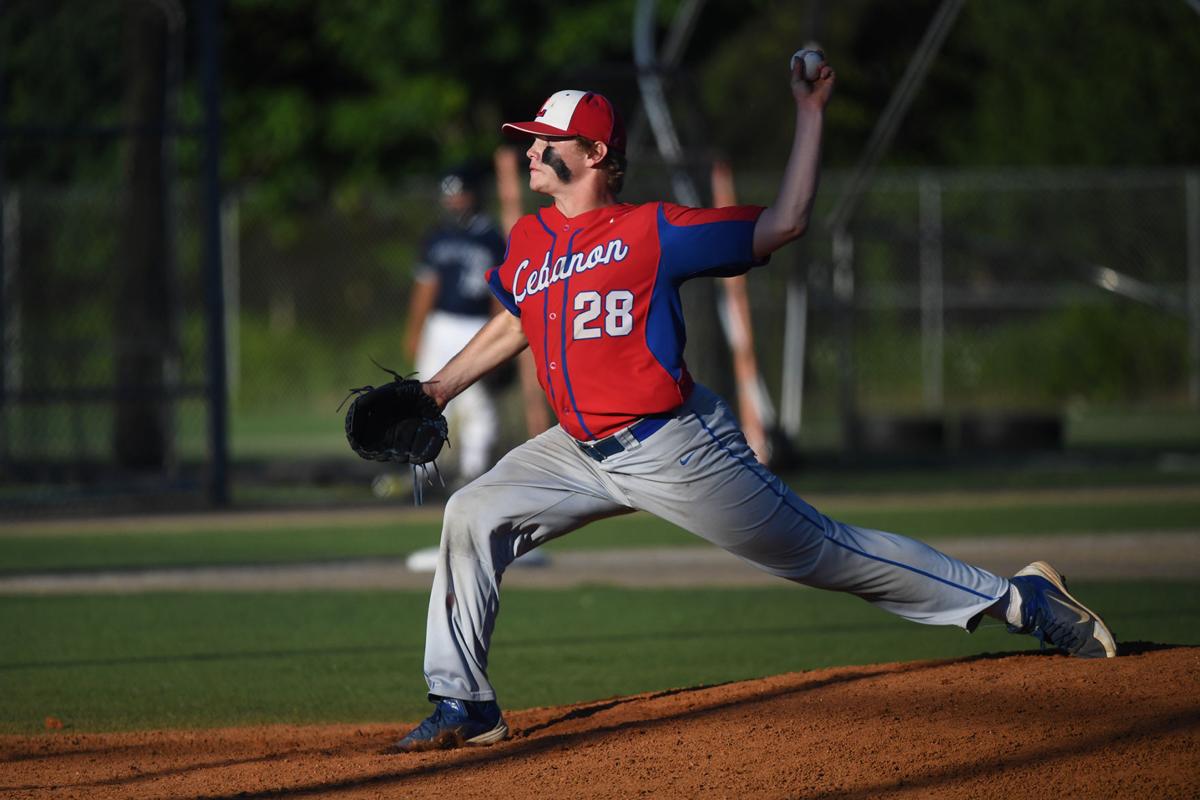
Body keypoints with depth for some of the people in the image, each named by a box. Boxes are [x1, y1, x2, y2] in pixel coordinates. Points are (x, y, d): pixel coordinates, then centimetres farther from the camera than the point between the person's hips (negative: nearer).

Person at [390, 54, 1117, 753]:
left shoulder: (652, 232, -8)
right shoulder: (528, 243, 10)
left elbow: (783, 223, -9)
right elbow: (513, 326, 27)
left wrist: (810, 116, -10)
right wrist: (436, 391, 21)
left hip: (676, 450, -6)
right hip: (582, 453, 6)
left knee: (822, 553, -2)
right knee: (472, 517, -7)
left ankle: (1016, 598, 8)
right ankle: (464, 707, -1)